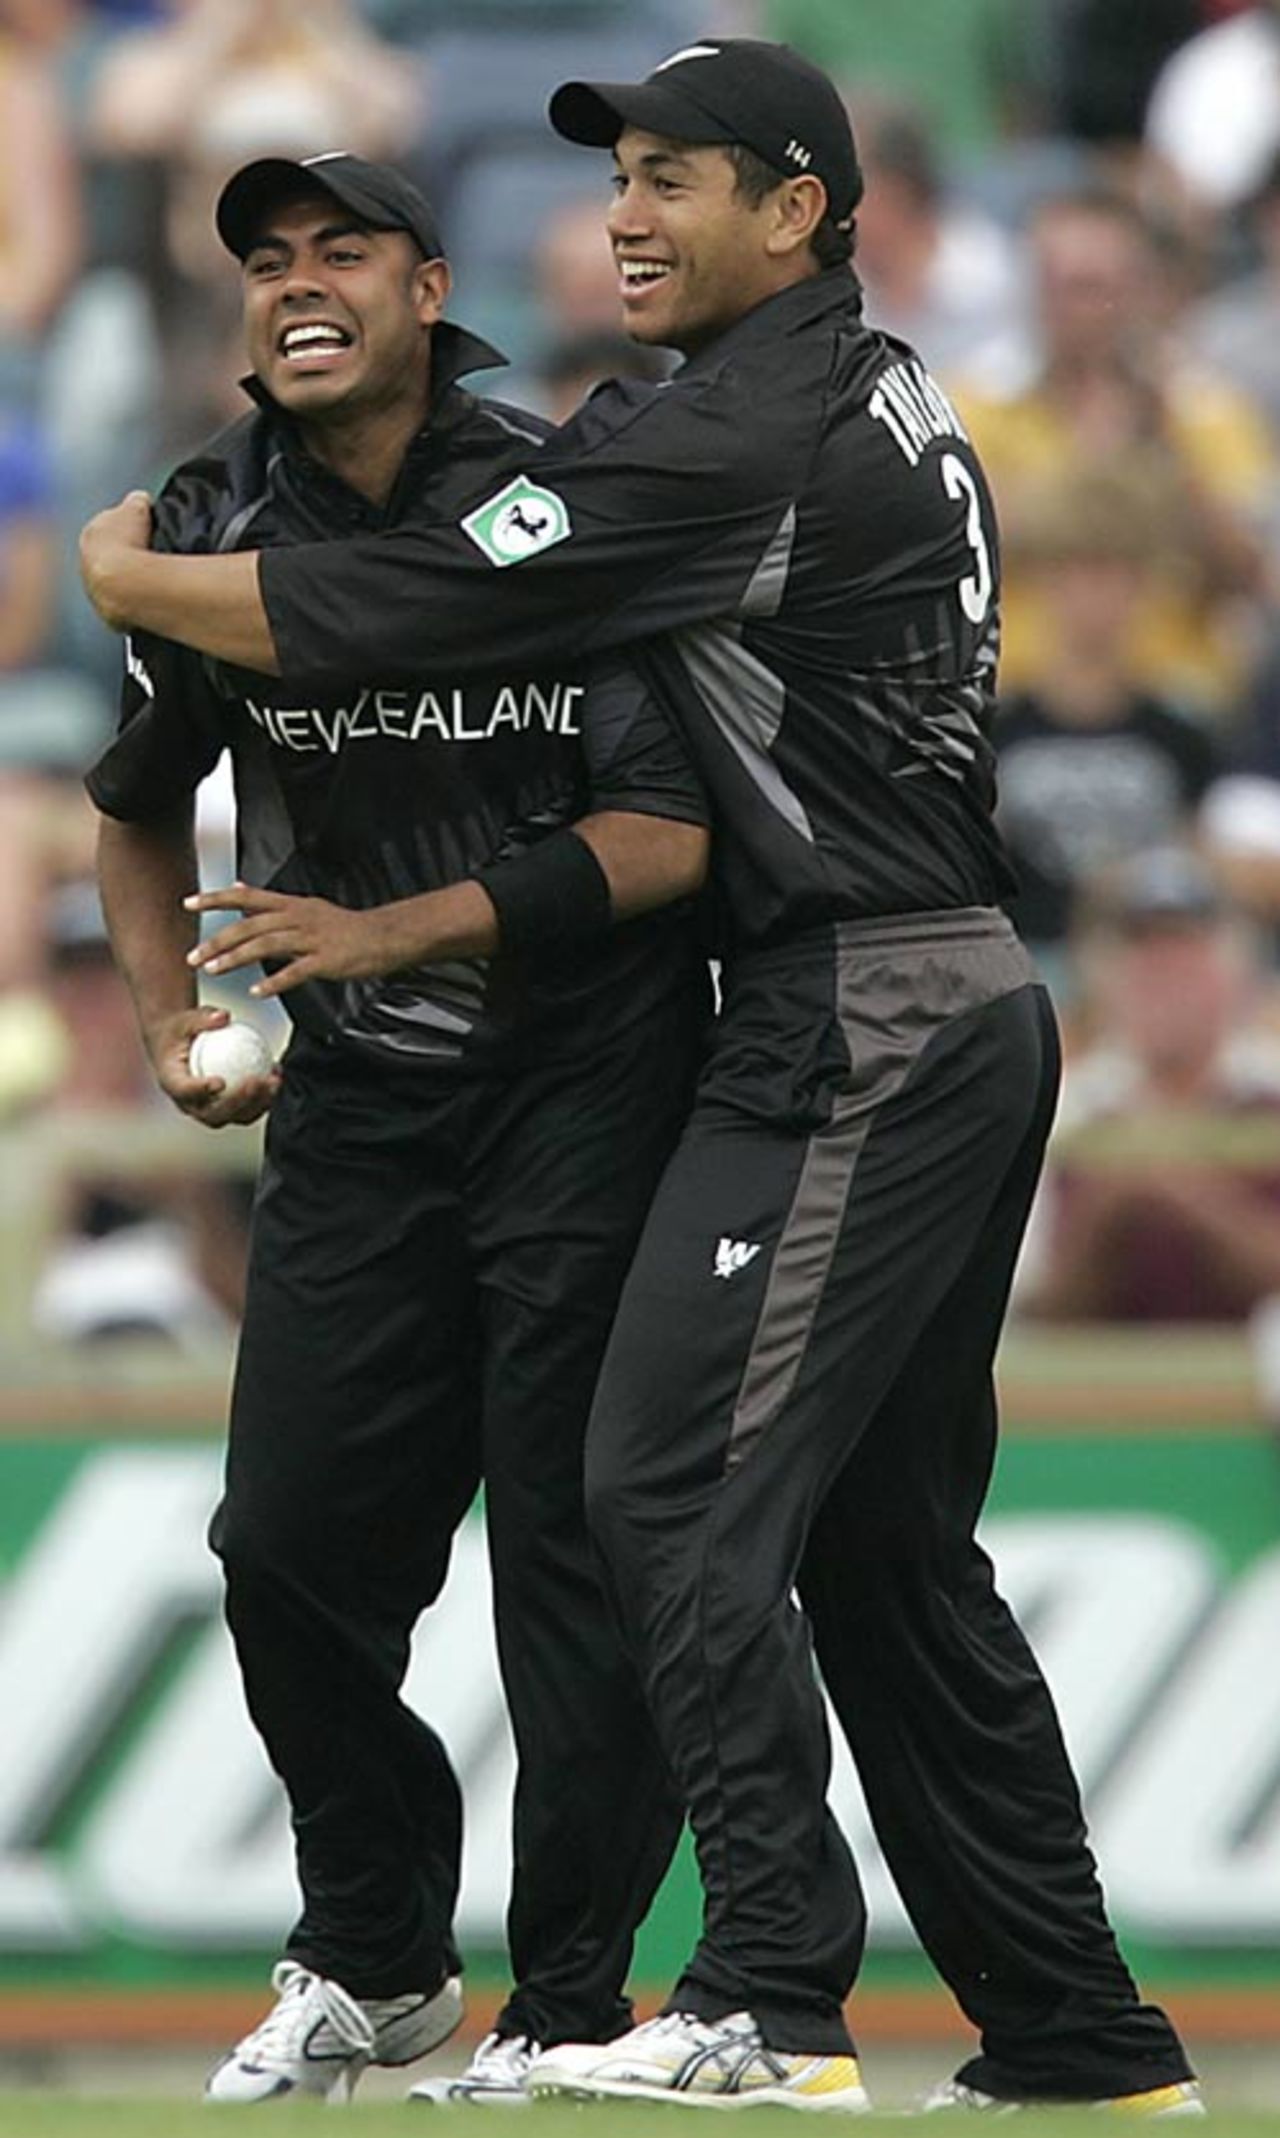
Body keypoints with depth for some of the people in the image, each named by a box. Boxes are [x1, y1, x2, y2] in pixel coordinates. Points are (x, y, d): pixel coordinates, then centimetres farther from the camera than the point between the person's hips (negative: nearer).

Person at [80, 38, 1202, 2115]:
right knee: (887, 1539, 13)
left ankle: (772, 2002, -19)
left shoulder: (742, 445, -16)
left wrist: (125, 575, 1)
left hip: (860, 1028, -10)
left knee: (679, 1484, -14)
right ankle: (1080, 2041, 14)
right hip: (969, 1010, 10)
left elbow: (384, 608, -15)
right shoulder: (885, 393, 16)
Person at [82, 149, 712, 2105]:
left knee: (576, 1542, -6)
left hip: (585, 1084, -5)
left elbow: (675, 832, -18)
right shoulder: (215, 533, 2)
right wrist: (172, 1022, 5)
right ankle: (376, 1964, 23)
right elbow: (140, 809, 20)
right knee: (292, 1541, 4)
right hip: (355, 1110, 5)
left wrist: (396, 930, -24)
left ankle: (570, 2012, 4)